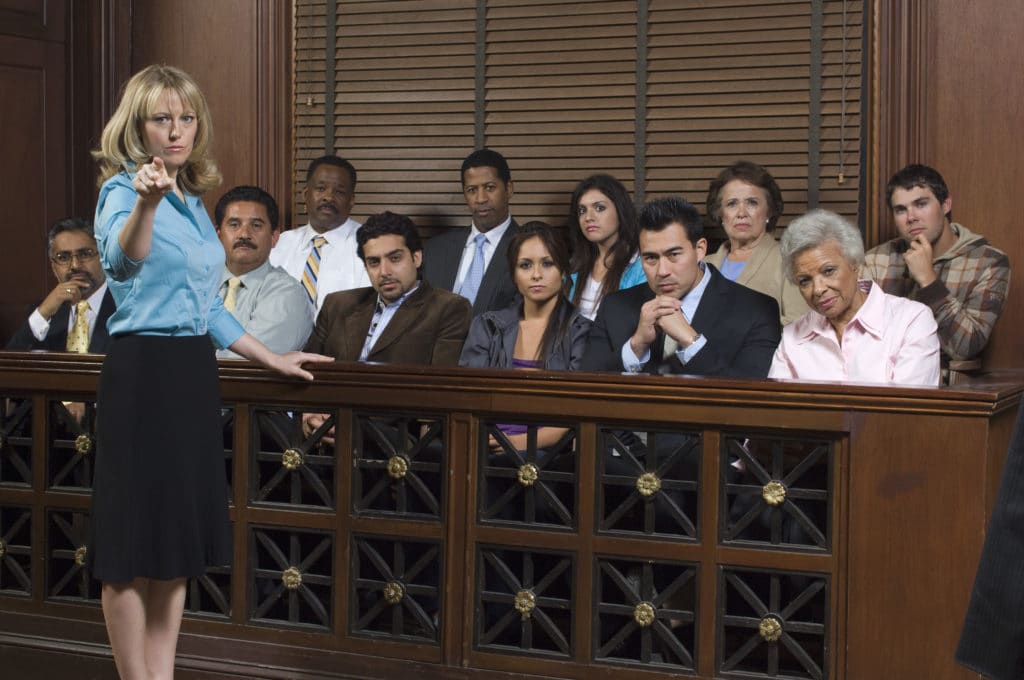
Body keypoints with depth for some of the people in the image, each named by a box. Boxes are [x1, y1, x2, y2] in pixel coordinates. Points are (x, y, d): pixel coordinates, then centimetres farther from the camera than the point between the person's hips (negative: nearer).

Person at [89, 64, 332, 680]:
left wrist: (272, 359, 23)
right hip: (144, 370, -8)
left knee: (179, 539, 11)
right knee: (136, 543, -1)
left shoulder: (193, 201, 13)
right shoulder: (122, 190, -10)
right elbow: (121, 263, -35)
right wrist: (145, 203, -53)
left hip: (194, 373, 8)